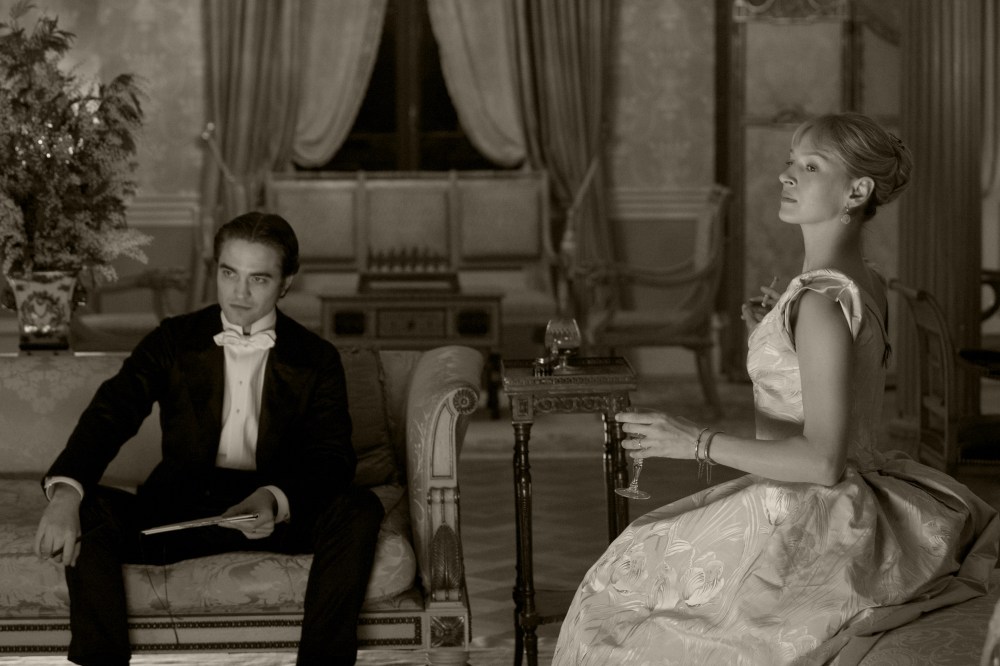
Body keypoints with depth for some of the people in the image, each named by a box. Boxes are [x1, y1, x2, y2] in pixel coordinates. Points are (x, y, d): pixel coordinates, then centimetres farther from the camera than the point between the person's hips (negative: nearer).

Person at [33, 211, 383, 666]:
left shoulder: (316, 359, 8)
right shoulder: (174, 341, 9)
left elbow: (332, 457, -3)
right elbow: (111, 413, -5)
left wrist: (276, 499, -27)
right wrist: (65, 493, -26)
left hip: (281, 514, 0)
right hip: (180, 506, 1)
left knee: (359, 509, -29)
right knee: (87, 512, -26)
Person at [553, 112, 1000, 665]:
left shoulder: (821, 303, -25)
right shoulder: (867, 282, 4)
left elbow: (823, 461, -28)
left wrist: (695, 442, -25)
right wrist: (777, 339, 10)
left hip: (807, 525, -9)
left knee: (631, 580, 10)